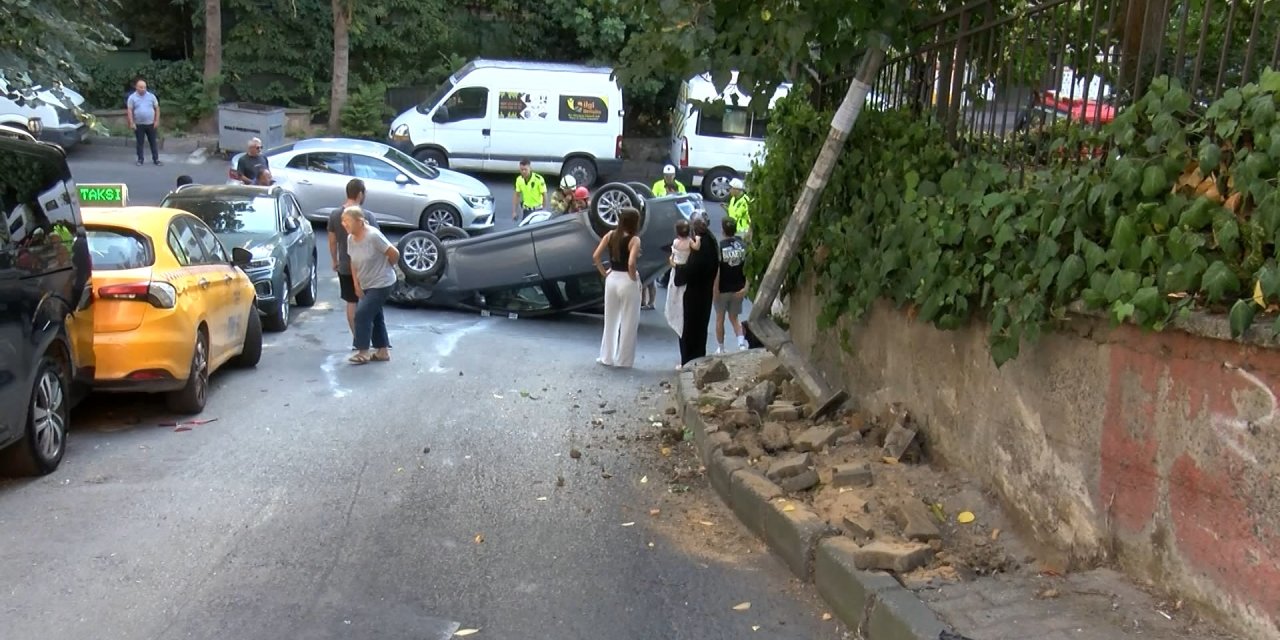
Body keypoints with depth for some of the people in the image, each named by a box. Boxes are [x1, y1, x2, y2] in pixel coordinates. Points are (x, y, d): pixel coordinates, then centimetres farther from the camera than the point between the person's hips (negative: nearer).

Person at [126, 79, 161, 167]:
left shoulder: (151, 96, 3)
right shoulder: (132, 97, -1)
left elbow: (157, 108, 5)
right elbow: (129, 110, -3)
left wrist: (157, 121, -1)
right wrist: (131, 123, -10)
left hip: (150, 124, 1)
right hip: (138, 125, -1)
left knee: (153, 142, 5)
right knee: (140, 143, 5)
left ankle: (156, 159, 11)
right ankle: (140, 159, 13)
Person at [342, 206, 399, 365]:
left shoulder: (373, 236, -23)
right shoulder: (350, 239, -1)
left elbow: (394, 254, -17)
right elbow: (354, 263, 8)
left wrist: (384, 268, 1)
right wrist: (357, 285, 2)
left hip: (382, 283, -8)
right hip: (366, 285, 8)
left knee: (362, 314, -12)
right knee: (374, 316, 14)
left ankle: (363, 352, -4)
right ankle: (383, 351, 25)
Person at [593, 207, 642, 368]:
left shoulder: (610, 235, 1)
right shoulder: (634, 240, -14)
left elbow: (595, 256, -3)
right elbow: (631, 263, -27)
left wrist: (604, 272, 6)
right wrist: (633, 277, -10)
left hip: (612, 279, 5)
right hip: (627, 282, -5)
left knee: (610, 320, 17)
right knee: (628, 323, 8)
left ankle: (607, 357, 24)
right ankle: (623, 360, 14)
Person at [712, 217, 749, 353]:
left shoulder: (719, 247, -14)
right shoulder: (743, 246, -3)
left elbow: (716, 271, -17)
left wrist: (715, 290, -12)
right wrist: (746, 287, -5)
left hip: (723, 289, -3)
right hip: (738, 289, 3)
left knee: (720, 319, 14)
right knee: (734, 318, 17)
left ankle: (720, 349, 21)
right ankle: (742, 343, -3)